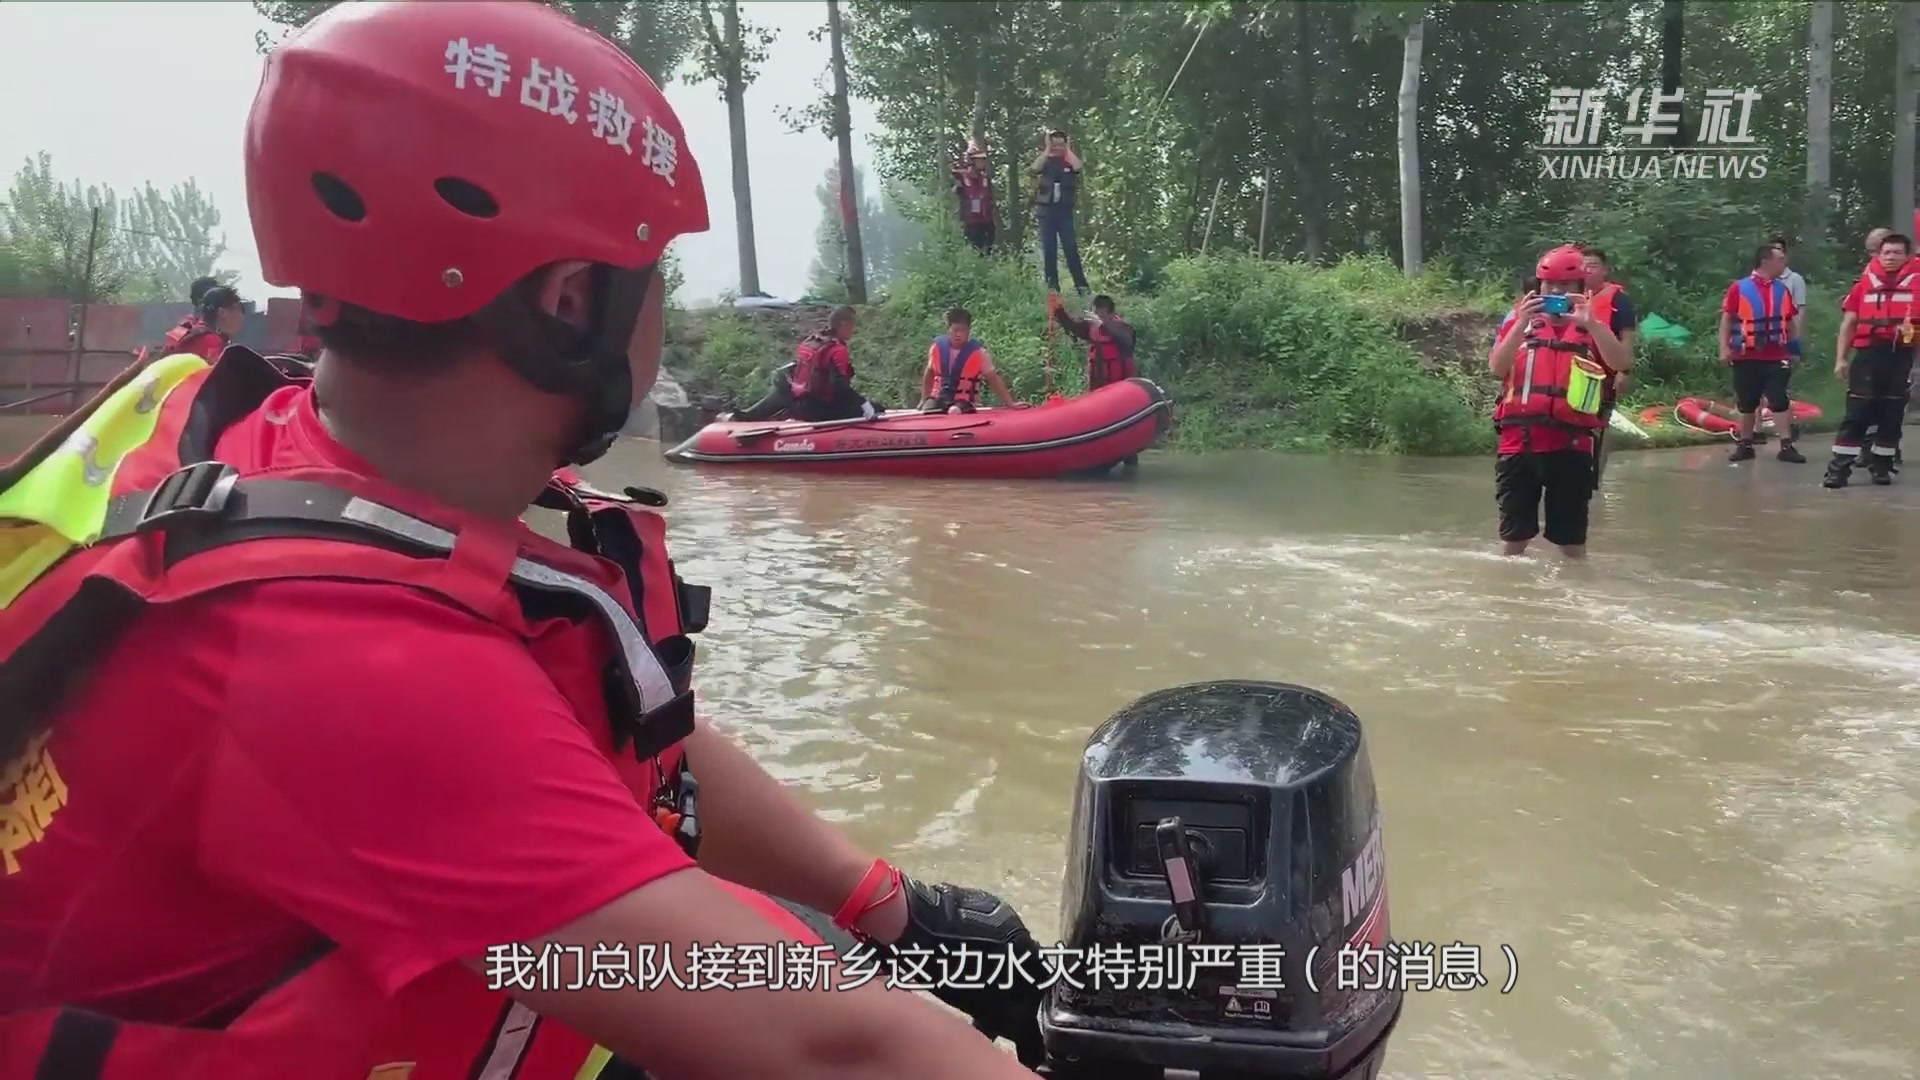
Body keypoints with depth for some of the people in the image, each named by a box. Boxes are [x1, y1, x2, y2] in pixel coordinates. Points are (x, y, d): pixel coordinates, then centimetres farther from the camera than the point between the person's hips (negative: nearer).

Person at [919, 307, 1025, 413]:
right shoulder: (937, 347, -2)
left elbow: (994, 379, -9)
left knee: (955, 412, -37)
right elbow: (930, 373, 15)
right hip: (938, 398, 3)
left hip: (965, 401, -3)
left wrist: (1010, 403, -15)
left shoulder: (978, 352, -11)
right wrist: (924, 400, 16)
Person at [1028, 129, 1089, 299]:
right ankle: (1052, 285, 8)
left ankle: (1081, 285, -5)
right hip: (1047, 210, 1)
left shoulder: (1069, 161, 4)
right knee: (1049, 248, 2)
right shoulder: (1045, 161, 5)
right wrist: (1047, 149, -9)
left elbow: (1078, 167, -19)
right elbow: (1034, 169, -15)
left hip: (1065, 210, -1)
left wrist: (1068, 149, -7)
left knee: (1071, 247, -6)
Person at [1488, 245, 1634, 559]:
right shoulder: (1518, 320, 9)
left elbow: (1623, 364, -10)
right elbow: (1496, 368, -6)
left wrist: (1590, 324, -22)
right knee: (1513, 538, 7)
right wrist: (1522, 325, -18)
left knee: (1571, 541, 7)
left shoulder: (1593, 327, 8)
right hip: (1519, 442, 1)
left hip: (1570, 446, 0)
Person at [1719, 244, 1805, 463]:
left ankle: (1787, 446, -2)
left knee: (1780, 401, -2)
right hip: (1746, 356, -2)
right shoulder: (1739, 288, -4)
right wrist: (1724, 348, -11)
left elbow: (1790, 322, 16)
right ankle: (1745, 445, 17)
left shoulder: (1782, 290, 8)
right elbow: (1726, 319, -4)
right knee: (1746, 403, 7)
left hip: (1776, 356, 2)